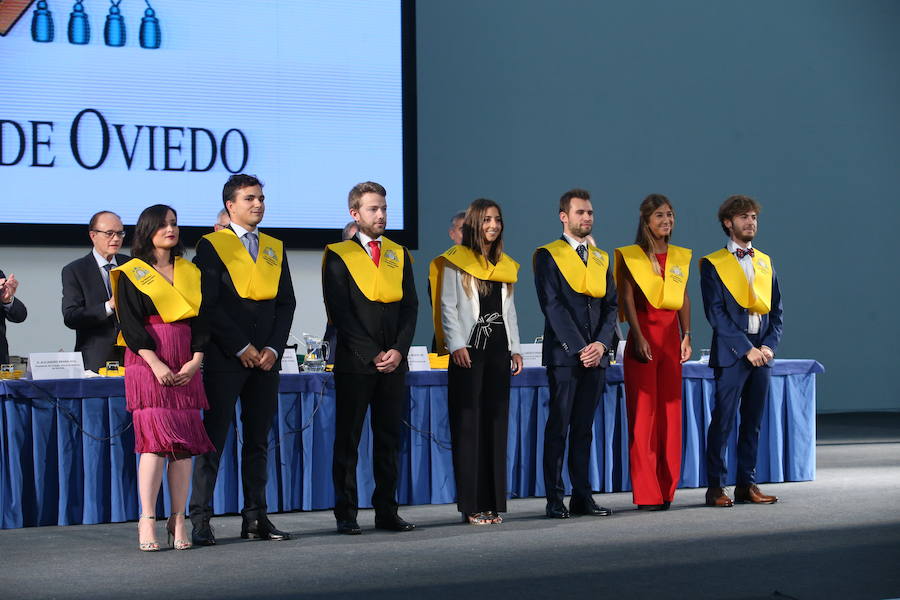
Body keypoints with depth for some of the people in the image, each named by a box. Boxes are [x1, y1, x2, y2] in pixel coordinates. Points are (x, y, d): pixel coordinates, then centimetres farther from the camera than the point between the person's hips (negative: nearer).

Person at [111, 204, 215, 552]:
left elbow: (201, 320, 13)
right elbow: (130, 324, -4)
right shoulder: (132, 274, 5)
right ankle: (147, 522, -14)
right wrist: (156, 364, -15)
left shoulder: (190, 273, 18)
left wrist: (195, 362, -3)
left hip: (185, 366, 4)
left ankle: (178, 522, -1)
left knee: (185, 442, -3)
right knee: (156, 439, -14)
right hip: (148, 363, -4)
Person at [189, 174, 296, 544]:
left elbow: (286, 302, 12)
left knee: (258, 441, 7)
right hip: (224, 360, -5)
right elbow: (208, 304, -9)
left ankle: (255, 518, 11)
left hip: (265, 359, 5)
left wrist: (274, 348, -2)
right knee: (213, 440, -4)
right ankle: (200, 520, -2)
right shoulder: (212, 246, -1)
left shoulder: (275, 248, 15)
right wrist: (242, 347, -11)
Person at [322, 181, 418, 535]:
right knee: (347, 439, 0)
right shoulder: (339, 256, -1)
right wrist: (372, 355, -12)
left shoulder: (398, 254, 14)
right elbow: (340, 313, -8)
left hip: (393, 361, 4)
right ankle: (346, 515, 4)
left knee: (389, 439, 6)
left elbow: (410, 306, 10)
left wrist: (399, 350, -5)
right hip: (354, 361, -4)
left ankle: (386, 512, 11)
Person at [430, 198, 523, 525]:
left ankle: (493, 501, 8)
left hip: (498, 348, 6)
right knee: (468, 423, -6)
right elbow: (447, 306, -4)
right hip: (469, 350, -6)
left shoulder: (505, 265, 17)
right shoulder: (455, 262, 0)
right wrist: (457, 345, -14)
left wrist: (515, 348, 12)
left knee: (496, 422, 4)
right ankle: (471, 504, -6)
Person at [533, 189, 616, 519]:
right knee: (559, 427, -4)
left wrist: (601, 343, -5)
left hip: (596, 354, 5)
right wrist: (578, 348, -15)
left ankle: (582, 496, 9)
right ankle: (555, 499, -2)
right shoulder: (548, 256, 0)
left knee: (584, 428, 7)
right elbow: (552, 305, -9)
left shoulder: (601, 258, 17)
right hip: (563, 355, -5)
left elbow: (611, 305, 12)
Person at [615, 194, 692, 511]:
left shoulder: (680, 257, 14)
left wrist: (686, 336, 4)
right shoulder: (630, 256, 0)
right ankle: (646, 493, -4)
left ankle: (666, 489, 9)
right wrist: (638, 338, -16)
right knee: (643, 413, -5)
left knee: (671, 411, 3)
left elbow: (684, 299, 14)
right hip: (643, 337, -4)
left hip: (671, 338, 4)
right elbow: (627, 299, -7)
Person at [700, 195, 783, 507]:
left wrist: (769, 346, -2)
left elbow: (776, 310, 14)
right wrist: (746, 348, -14)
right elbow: (716, 313, -9)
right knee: (722, 421, -5)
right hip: (731, 353, -5)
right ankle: (715, 487, -1)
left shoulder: (765, 262, 16)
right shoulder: (712, 264, -1)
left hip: (762, 353, 5)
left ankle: (747, 484, 13)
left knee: (753, 422, 8)